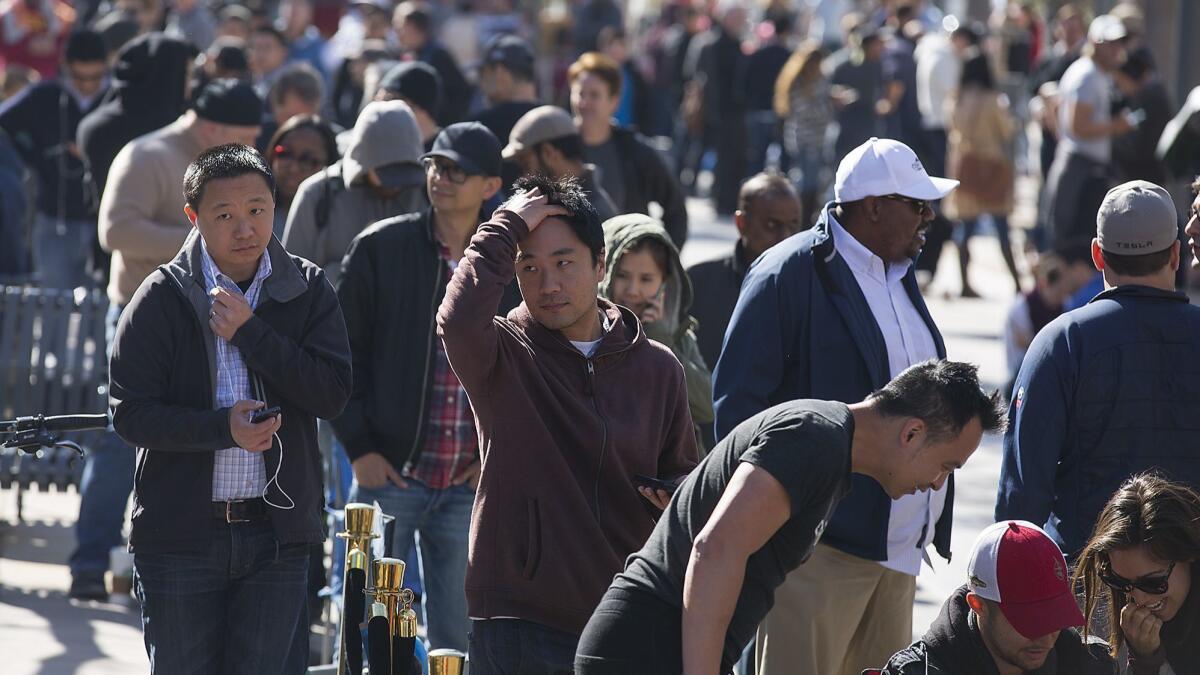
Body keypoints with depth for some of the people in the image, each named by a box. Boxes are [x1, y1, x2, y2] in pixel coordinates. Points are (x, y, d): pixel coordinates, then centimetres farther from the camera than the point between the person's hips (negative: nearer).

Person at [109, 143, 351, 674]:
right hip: (179, 533, -1)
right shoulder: (162, 297, -2)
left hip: (277, 531, 1)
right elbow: (129, 412, -6)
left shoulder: (307, 290, 4)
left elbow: (333, 393, -7)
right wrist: (223, 428, -20)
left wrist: (248, 331, -14)